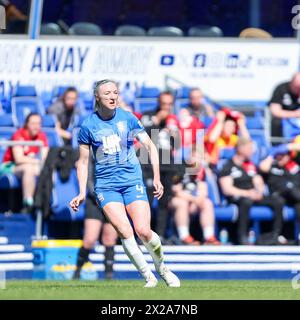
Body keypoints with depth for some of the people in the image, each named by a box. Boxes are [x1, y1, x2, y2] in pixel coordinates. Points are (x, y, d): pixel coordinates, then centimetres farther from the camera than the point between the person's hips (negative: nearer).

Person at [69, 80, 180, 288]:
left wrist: (157, 178, -2)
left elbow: (150, 146, 6)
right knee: (124, 232, -18)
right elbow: (83, 162, 7)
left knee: (143, 231, -12)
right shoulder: (88, 126, -1)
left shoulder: (128, 118, 0)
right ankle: (148, 276, -6)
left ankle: (162, 268, 15)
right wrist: (82, 193, 0)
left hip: (133, 181, 0)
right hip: (106, 185, 0)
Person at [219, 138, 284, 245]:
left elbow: (259, 184, 18)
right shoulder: (228, 167, 0)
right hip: (236, 197, -6)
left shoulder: (251, 165, 21)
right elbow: (227, 190, -10)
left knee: (278, 202, -17)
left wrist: (259, 192, -7)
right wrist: (247, 193, -20)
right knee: (247, 201, -42)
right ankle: (242, 237, -39)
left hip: (253, 196, 6)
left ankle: (275, 235, -17)